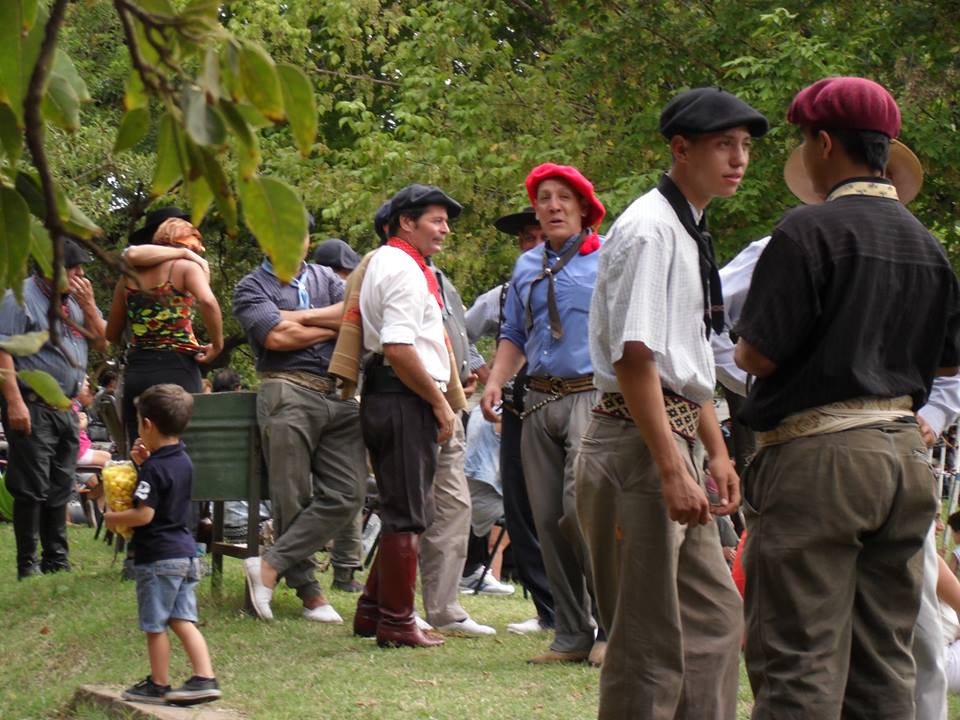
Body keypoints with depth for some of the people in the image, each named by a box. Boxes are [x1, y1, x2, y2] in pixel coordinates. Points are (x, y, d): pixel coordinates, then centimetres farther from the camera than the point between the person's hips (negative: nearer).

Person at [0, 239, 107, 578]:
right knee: (32, 489, -7)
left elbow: (102, 343, 15)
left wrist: (88, 306, 0)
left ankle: (57, 562, 20)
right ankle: (28, 566, -2)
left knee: (60, 488, 12)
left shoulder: (74, 301, 14)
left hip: (65, 408, 8)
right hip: (33, 408, -8)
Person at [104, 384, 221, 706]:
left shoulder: (153, 469, -18)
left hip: (158, 556, -8)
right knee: (183, 620, 9)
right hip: (186, 552, 8)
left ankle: (158, 685, 12)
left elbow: (144, 514, -23)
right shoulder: (183, 461, 9)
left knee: (155, 625, 4)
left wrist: (113, 518, -8)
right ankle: (204, 678, 1)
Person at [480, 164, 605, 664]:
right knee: (548, 519, 3)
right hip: (540, 400, 6)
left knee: (581, 506, -19)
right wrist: (496, 381, 8)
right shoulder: (526, 267, 19)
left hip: (593, 395, -6)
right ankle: (572, 636, 10)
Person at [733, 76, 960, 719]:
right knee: (885, 663, 12)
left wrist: (740, 352, 8)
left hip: (819, 454, -7)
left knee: (799, 662, -6)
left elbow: (757, 353, -13)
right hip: (904, 451, 7)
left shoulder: (811, 230, -12)